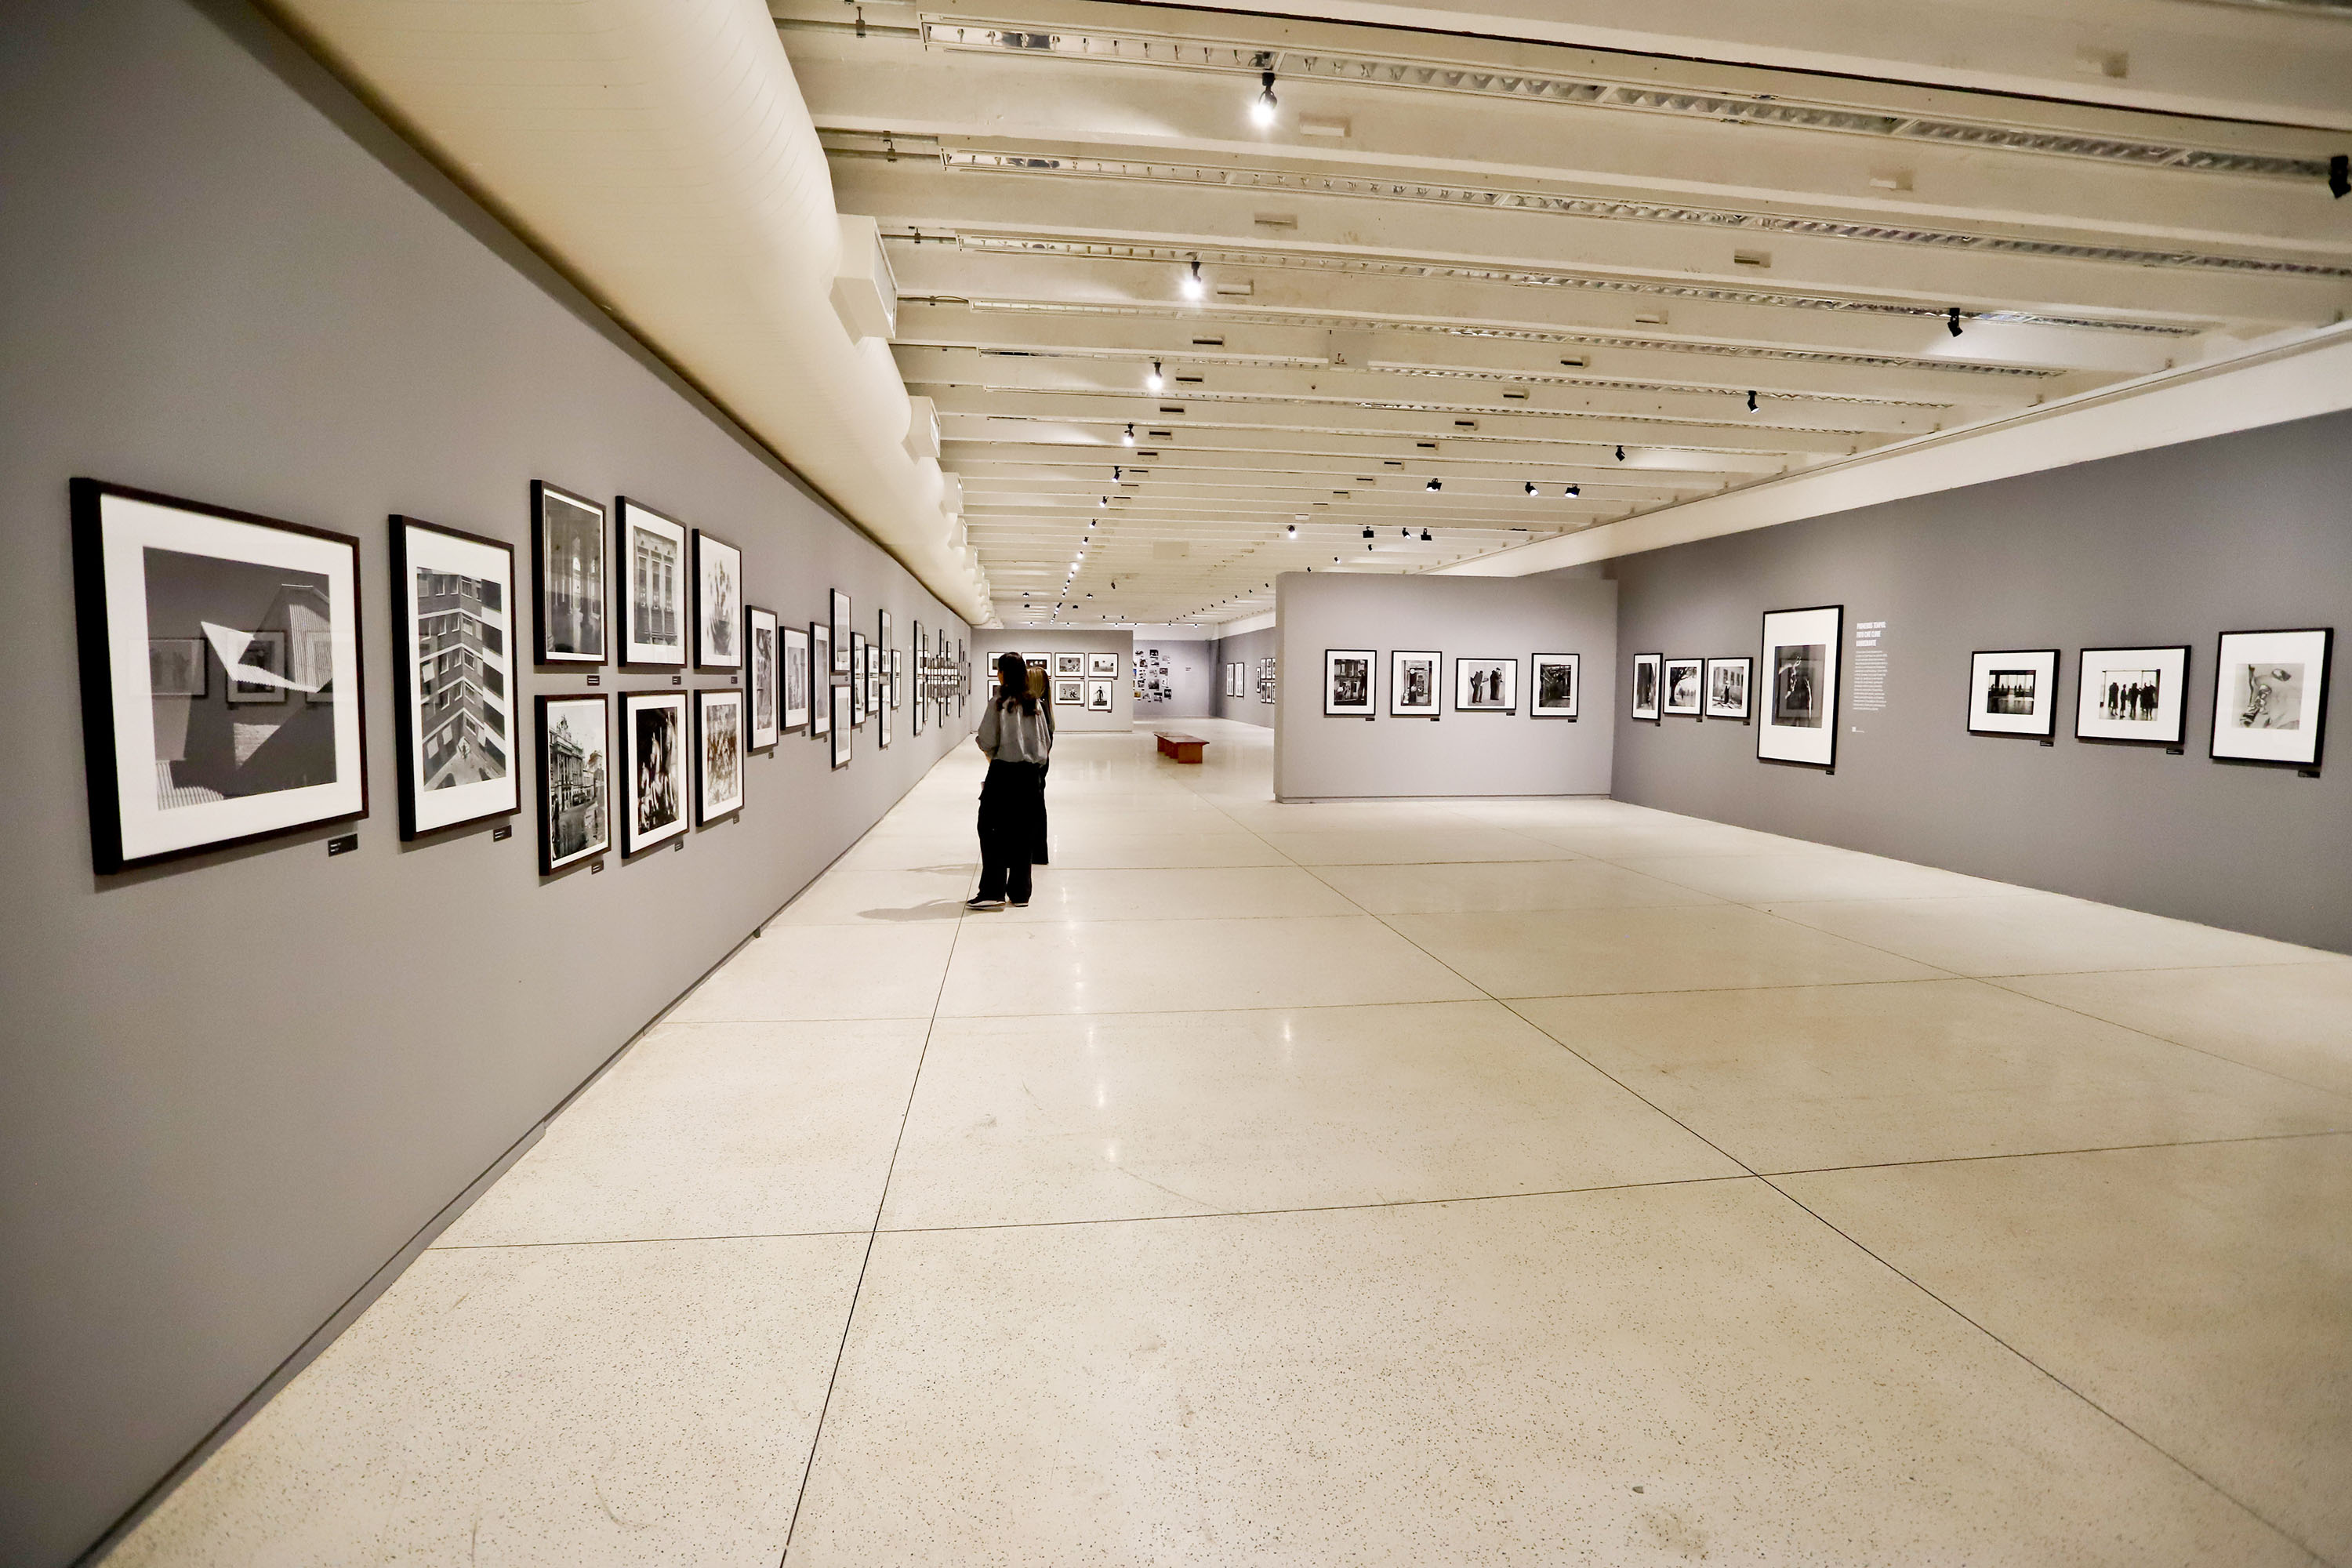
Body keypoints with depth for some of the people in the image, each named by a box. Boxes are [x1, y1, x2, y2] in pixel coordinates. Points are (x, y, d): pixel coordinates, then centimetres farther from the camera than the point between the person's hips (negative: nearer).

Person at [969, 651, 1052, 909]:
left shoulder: (999, 703, -10)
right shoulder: (1036, 703, 4)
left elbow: (987, 741, -9)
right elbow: (1046, 740, 7)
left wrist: (992, 756, 11)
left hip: (1003, 773, -5)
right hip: (1031, 774, 5)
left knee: (992, 831, 3)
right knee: (1024, 833, 10)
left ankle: (993, 891, -2)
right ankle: (1020, 892, 15)